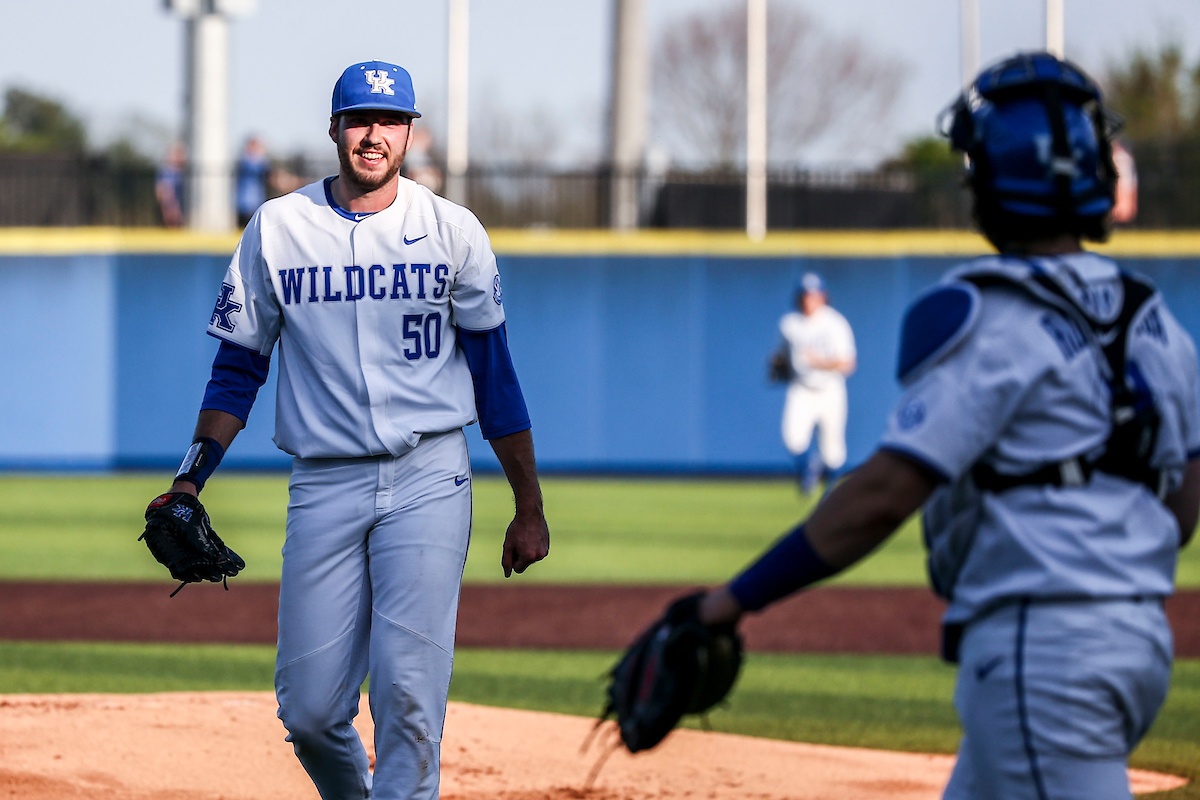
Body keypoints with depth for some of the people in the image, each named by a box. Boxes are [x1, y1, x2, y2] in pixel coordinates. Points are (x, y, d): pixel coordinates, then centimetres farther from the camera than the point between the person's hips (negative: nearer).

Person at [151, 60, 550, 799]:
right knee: (309, 709, 0)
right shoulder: (275, 230, 6)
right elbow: (238, 370, 10)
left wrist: (529, 508, 5)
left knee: (408, 684, -13)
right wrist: (191, 482, -1)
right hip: (324, 483, 1)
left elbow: (496, 376, 6)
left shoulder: (452, 231, 3)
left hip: (428, 480, -1)